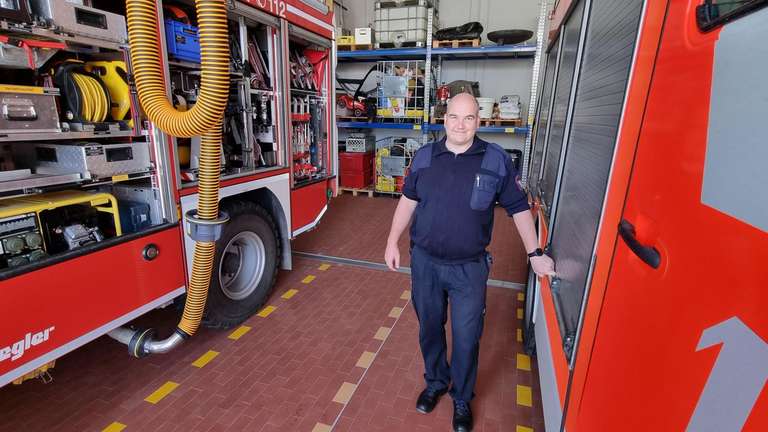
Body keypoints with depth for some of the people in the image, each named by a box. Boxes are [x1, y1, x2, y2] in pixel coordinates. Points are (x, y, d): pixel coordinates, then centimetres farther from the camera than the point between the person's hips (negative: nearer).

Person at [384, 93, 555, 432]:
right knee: (429, 327, 18)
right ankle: (435, 383, 45)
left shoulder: (496, 160, -6)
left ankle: (462, 398, 37)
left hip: (469, 268, -2)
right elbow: (408, 200, 8)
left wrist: (535, 254, 0)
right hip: (425, 262, 2)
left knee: (466, 337, 10)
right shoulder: (424, 157, -1)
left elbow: (518, 208, 1)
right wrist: (392, 242, 6)